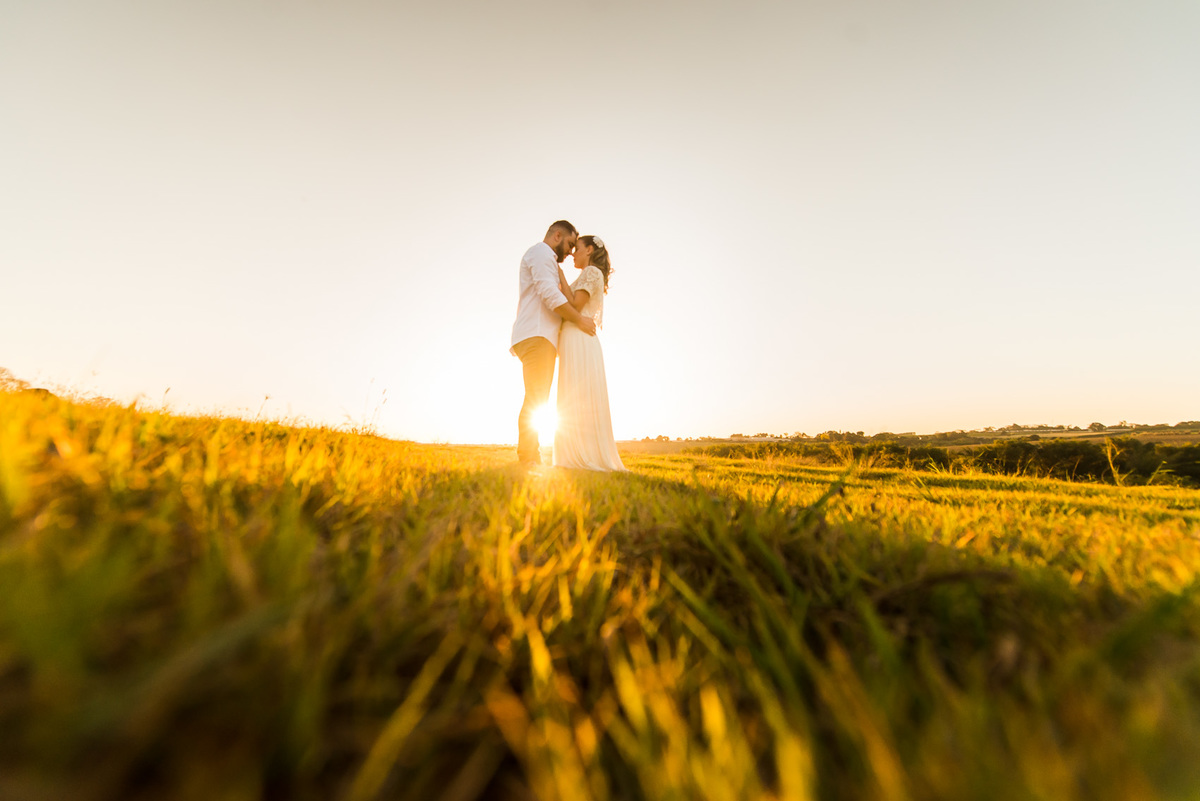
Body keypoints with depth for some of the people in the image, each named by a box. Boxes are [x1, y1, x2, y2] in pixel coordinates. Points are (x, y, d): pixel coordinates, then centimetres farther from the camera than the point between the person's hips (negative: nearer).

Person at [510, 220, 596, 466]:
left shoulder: (545, 260, 34)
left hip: (541, 337, 10)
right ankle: (528, 459, -19)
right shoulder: (541, 252, 2)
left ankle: (529, 460, 3)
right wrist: (579, 320, -10)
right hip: (536, 335, -10)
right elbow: (550, 294, -13)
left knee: (536, 400, 3)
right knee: (536, 399, -17)